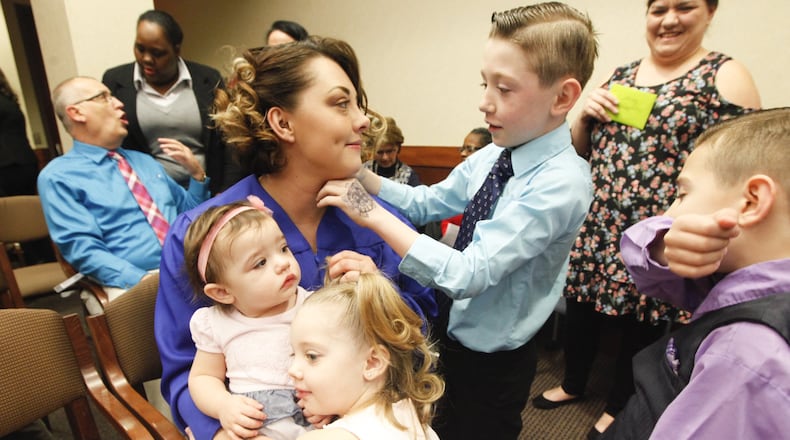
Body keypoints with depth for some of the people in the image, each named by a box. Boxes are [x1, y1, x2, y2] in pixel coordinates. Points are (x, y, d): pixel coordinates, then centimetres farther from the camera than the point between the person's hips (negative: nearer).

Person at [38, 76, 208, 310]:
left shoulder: (144, 160, 22)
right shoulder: (58, 176, 4)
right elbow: (84, 251, -8)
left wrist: (196, 173, 8)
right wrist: (148, 282, -21)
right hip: (131, 284, -5)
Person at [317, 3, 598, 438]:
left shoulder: (561, 183, -27)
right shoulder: (492, 156, -5)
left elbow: (468, 275, -31)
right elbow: (426, 203, 2)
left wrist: (372, 213, -31)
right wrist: (359, 173, -13)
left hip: (492, 363, -6)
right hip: (451, 331, 6)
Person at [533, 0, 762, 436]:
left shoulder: (726, 76, -4)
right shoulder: (619, 75, 10)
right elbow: (579, 149, 12)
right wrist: (585, 113, -7)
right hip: (597, 226, 5)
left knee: (641, 322, 11)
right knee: (580, 307, 15)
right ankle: (572, 384, 41)